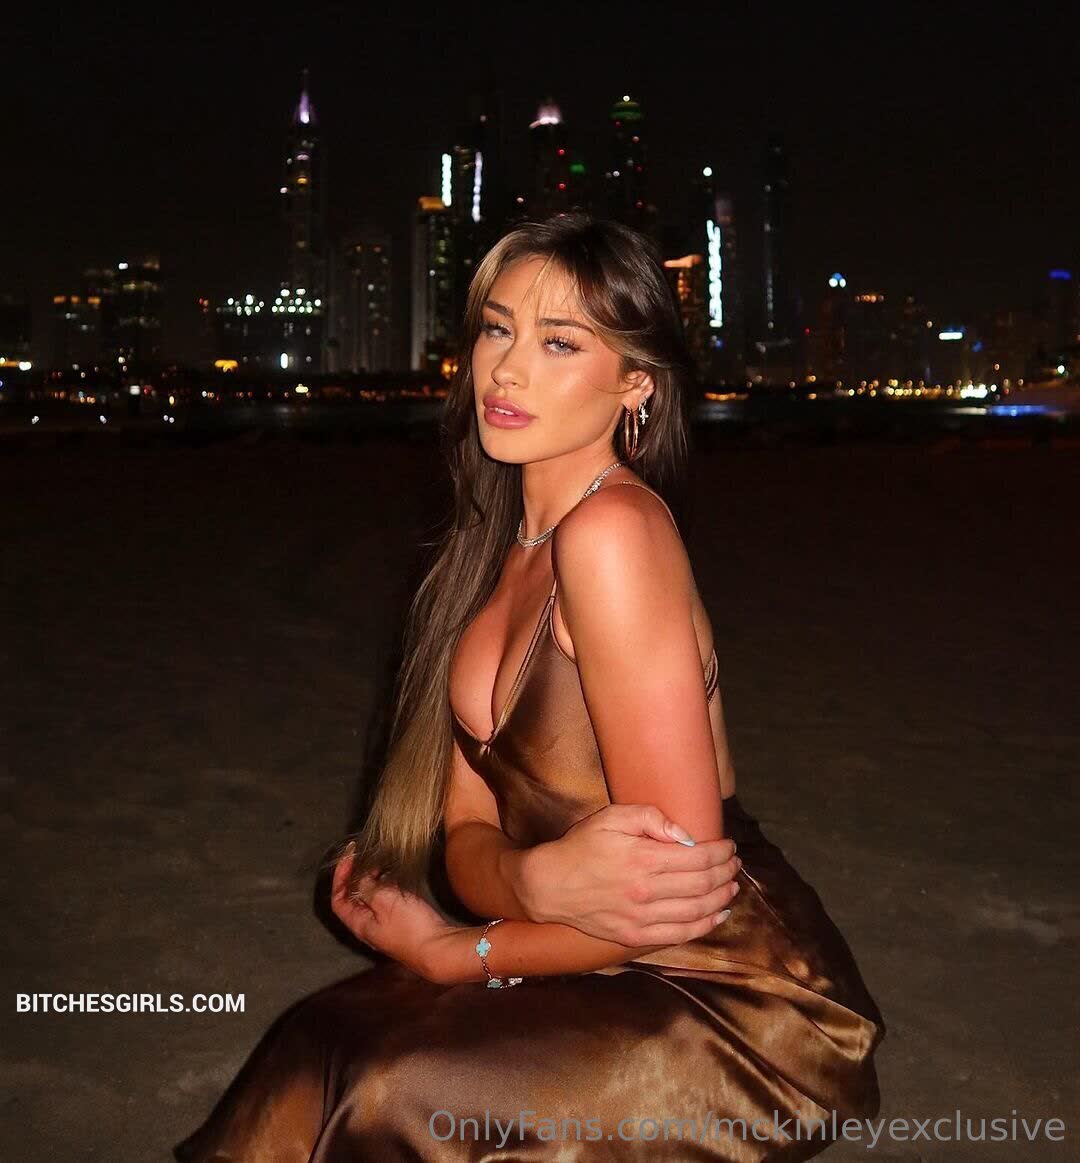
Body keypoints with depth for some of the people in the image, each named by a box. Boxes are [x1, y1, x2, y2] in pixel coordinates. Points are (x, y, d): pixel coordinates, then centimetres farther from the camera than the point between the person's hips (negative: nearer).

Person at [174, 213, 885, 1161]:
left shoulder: (612, 531, -22)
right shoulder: (496, 549, 4)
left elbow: (681, 875, -22)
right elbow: (465, 829, -2)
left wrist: (455, 953, -10)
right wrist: (536, 879, -25)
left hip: (745, 1008, -6)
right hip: (618, 977, 6)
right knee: (319, 1052, -4)